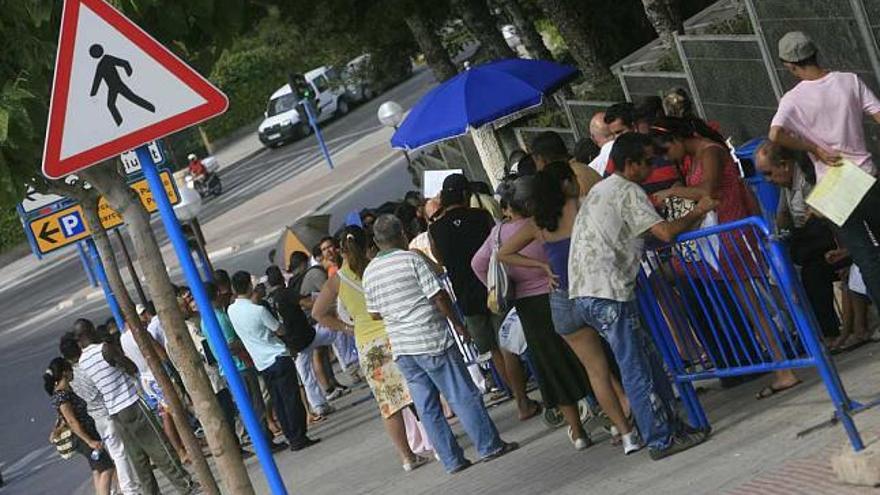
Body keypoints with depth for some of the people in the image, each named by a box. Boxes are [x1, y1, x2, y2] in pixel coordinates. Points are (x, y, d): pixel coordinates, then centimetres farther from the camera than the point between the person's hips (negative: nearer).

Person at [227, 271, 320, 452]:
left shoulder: (231, 311, 1)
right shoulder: (259, 310, -16)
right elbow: (280, 330, -4)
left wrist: (254, 299, 27)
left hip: (262, 364, 6)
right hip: (279, 358, -6)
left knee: (279, 403, 10)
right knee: (292, 399, -3)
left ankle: (292, 438, 12)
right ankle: (298, 438, -3)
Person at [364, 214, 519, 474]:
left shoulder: (369, 272, 6)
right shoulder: (411, 259, -10)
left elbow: (374, 314, 13)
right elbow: (439, 297, -12)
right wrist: (458, 324, 0)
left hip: (400, 346, 6)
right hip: (431, 340, -5)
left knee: (427, 407, 9)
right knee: (464, 395, 3)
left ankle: (452, 460, 11)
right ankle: (490, 445, 9)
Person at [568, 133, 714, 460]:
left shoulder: (600, 190, 22)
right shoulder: (628, 192, -8)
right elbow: (665, 232, -16)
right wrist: (698, 212, 0)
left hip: (582, 294, 9)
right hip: (608, 294, -9)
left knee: (647, 358, 14)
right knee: (636, 371, -5)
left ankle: (671, 424, 17)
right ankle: (662, 440, -2)